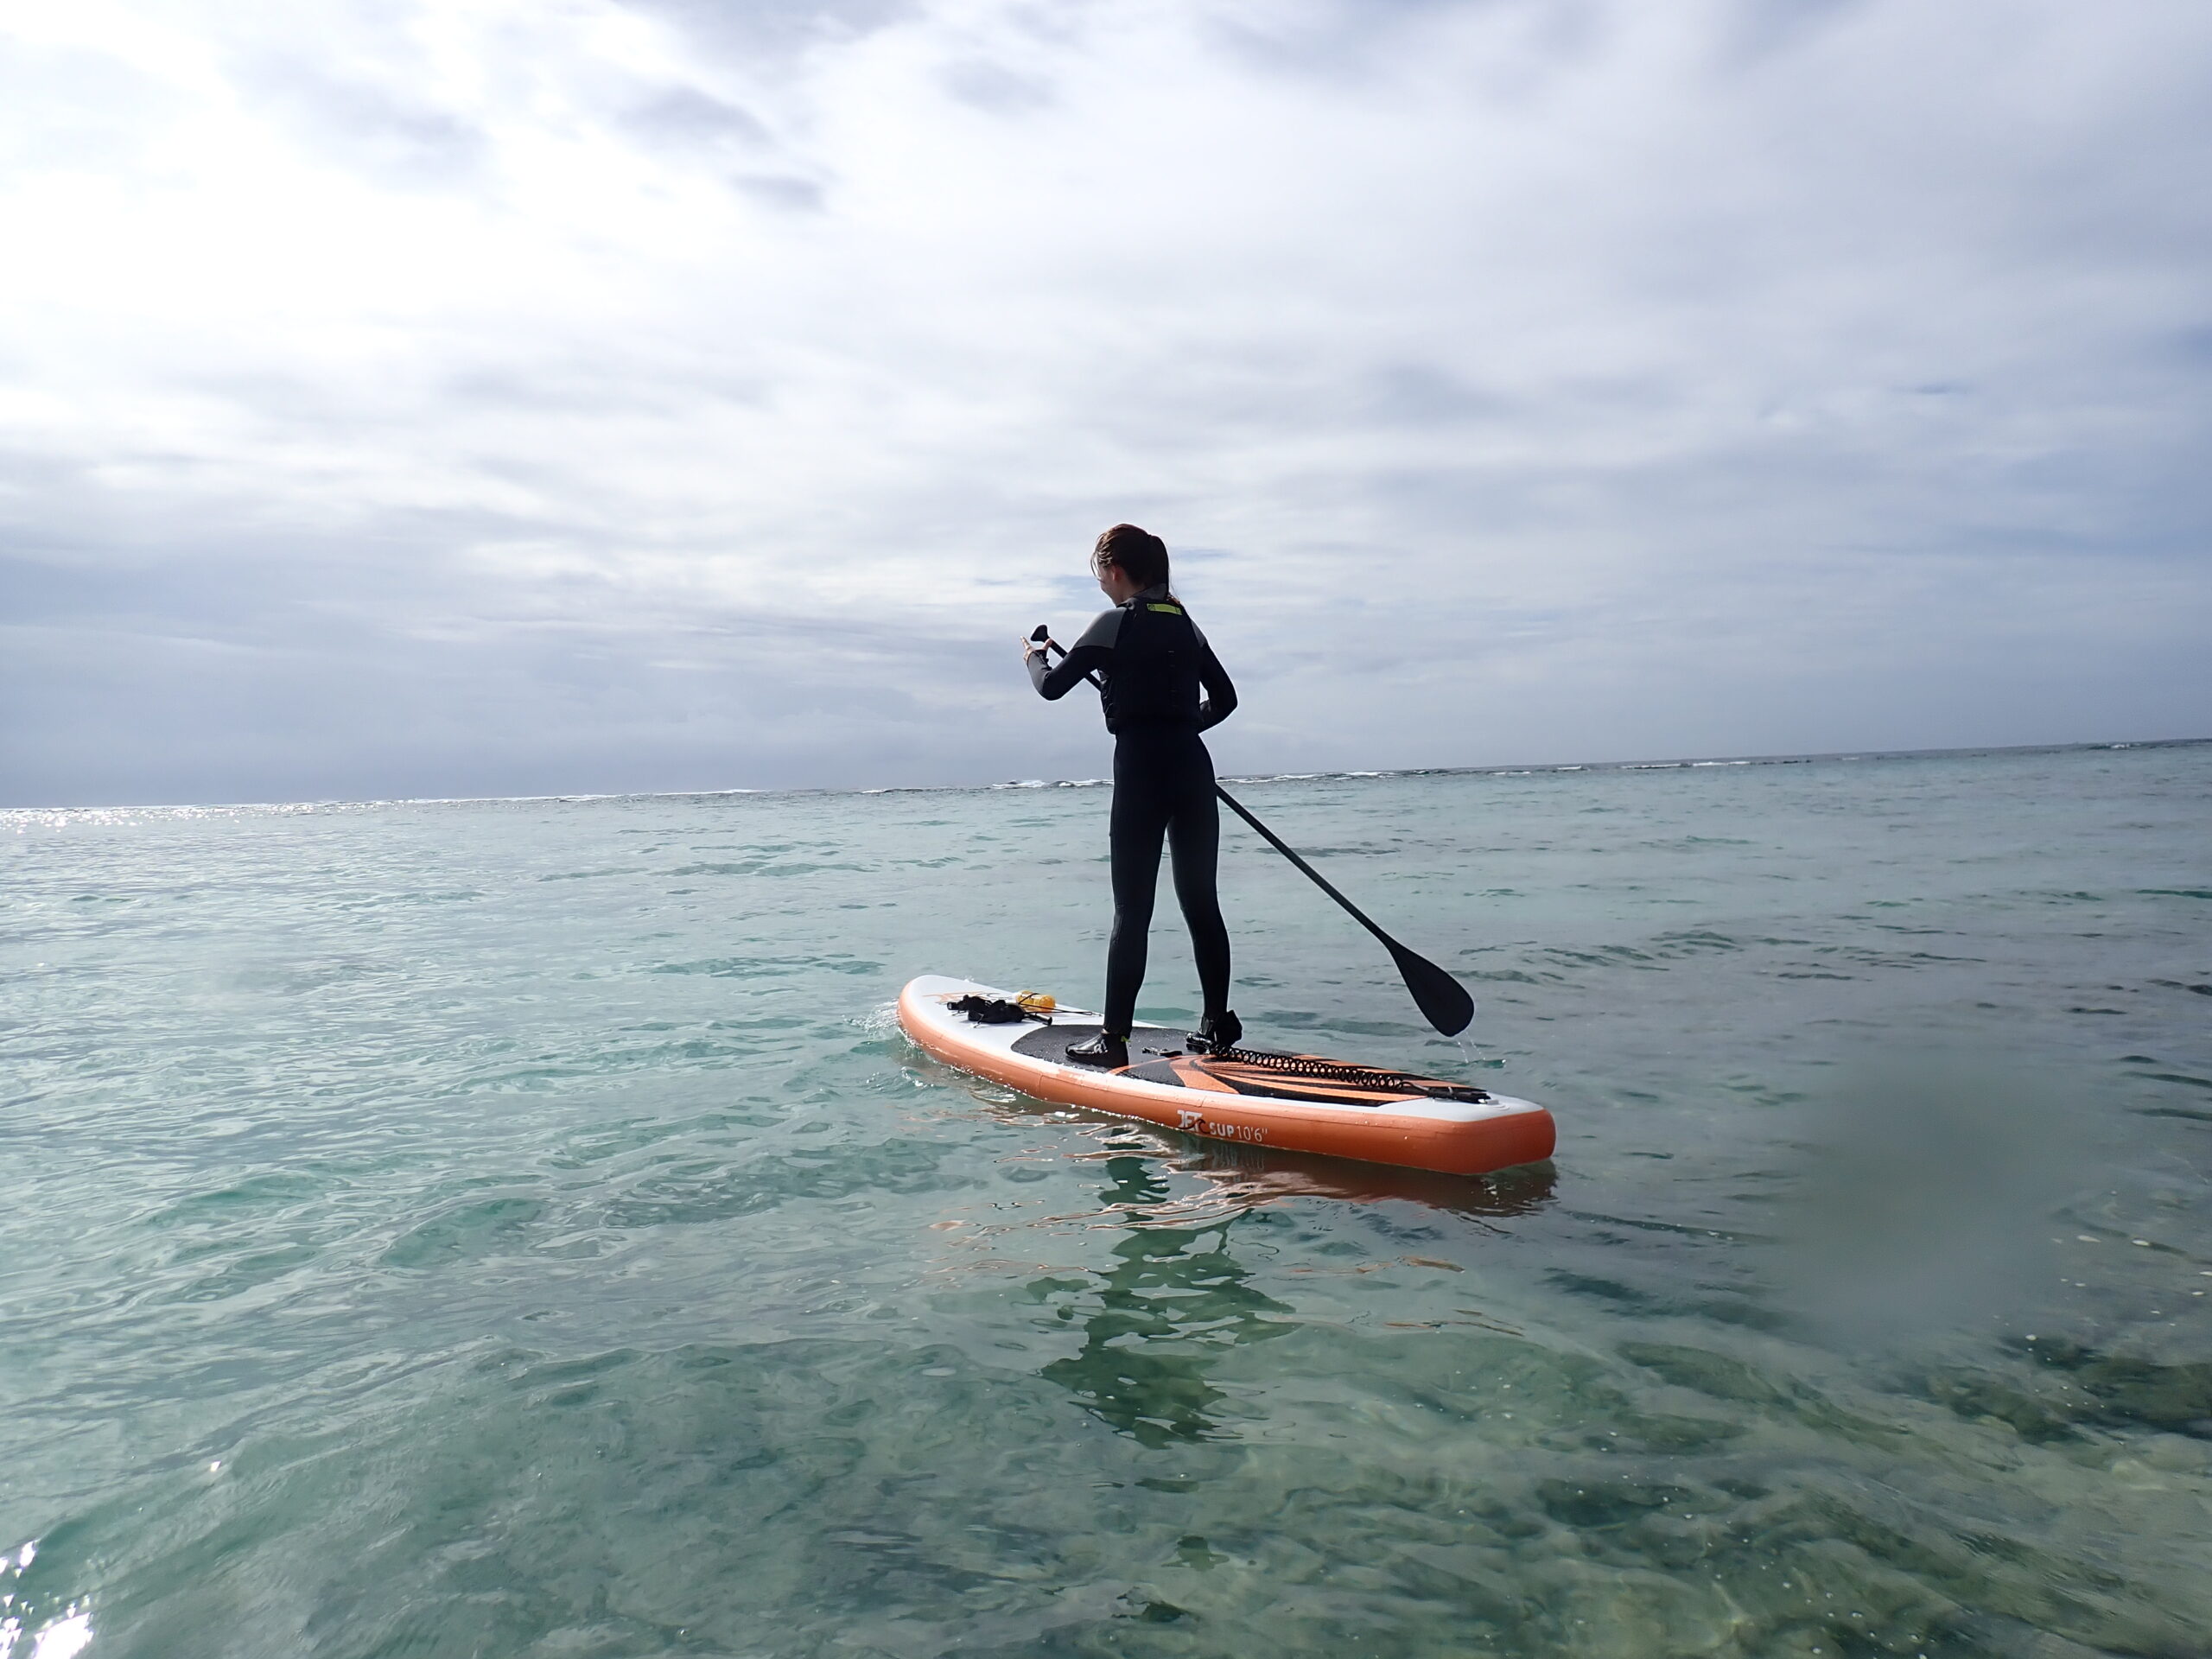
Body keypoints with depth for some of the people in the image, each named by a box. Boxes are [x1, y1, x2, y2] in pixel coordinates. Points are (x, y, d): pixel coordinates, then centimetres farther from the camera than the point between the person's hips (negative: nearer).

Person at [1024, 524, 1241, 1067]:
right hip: (1193, 768, 6)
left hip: (1141, 771, -6)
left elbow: (1053, 687, 1)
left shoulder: (1115, 624, -5)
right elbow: (1225, 700, 22)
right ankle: (1217, 1026, 18)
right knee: (1202, 903, 12)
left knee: (1131, 911, -4)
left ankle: (1113, 1038, -2)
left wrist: (1033, 657, 21)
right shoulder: (1186, 625, 15)